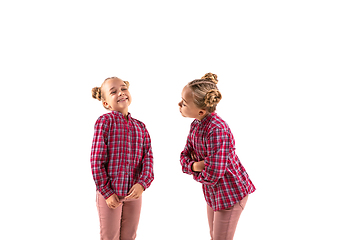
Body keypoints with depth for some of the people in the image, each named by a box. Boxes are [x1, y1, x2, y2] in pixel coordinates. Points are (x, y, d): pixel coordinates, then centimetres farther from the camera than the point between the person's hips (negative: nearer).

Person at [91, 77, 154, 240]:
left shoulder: (140, 127, 6)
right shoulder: (105, 121, -10)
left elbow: (148, 158, -1)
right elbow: (97, 160, -12)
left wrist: (142, 183, -17)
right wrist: (106, 192, -13)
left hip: (134, 192, 4)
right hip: (110, 193, -4)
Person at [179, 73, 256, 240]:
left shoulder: (217, 130, -32)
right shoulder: (196, 125, -3)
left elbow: (211, 176, -33)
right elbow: (184, 158, 1)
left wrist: (194, 172, -12)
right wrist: (195, 166, -22)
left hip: (231, 193, -9)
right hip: (213, 193, 9)